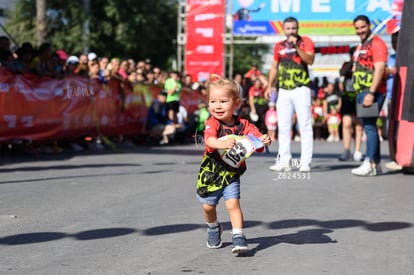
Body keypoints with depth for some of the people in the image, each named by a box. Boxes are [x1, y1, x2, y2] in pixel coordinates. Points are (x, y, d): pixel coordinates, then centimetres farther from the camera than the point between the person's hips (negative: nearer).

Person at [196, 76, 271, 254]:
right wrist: (222, 143, -59)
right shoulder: (212, 123, -18)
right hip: (211, 171, 0)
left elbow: (257, 136, -14)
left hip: (232, 173, 0)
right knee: (208, 206, 13)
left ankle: (238, 237, -12)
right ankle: (213, 228, 42)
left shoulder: (243, 125, -10)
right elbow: (209, 140, -37)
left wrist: (264, 140, -38)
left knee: (233, 204, -16)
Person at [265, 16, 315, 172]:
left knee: (305, 126, -5)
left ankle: (305, 162, -5)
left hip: (301, 89, -4)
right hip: (284, 90, 5)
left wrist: (296, 46, -19)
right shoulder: (279, 46, 13)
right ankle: (284, 161, 8)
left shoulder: (306, 42, 1)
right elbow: (274, 67, 19)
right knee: (283, 127, 4)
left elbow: (310, 60, -14)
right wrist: (269, 86, 12)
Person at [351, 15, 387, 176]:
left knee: (369, 126, -14)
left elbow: (379, 69, -18)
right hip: (362, 92, 10)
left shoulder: (376, 43, -9)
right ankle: (377, 164, 15)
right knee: (368, 127, 10)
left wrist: (371, 93, -25)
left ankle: (370, 163, -16)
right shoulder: (361, 46, 21)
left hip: (372, 92, -10)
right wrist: (360, 93, 16)